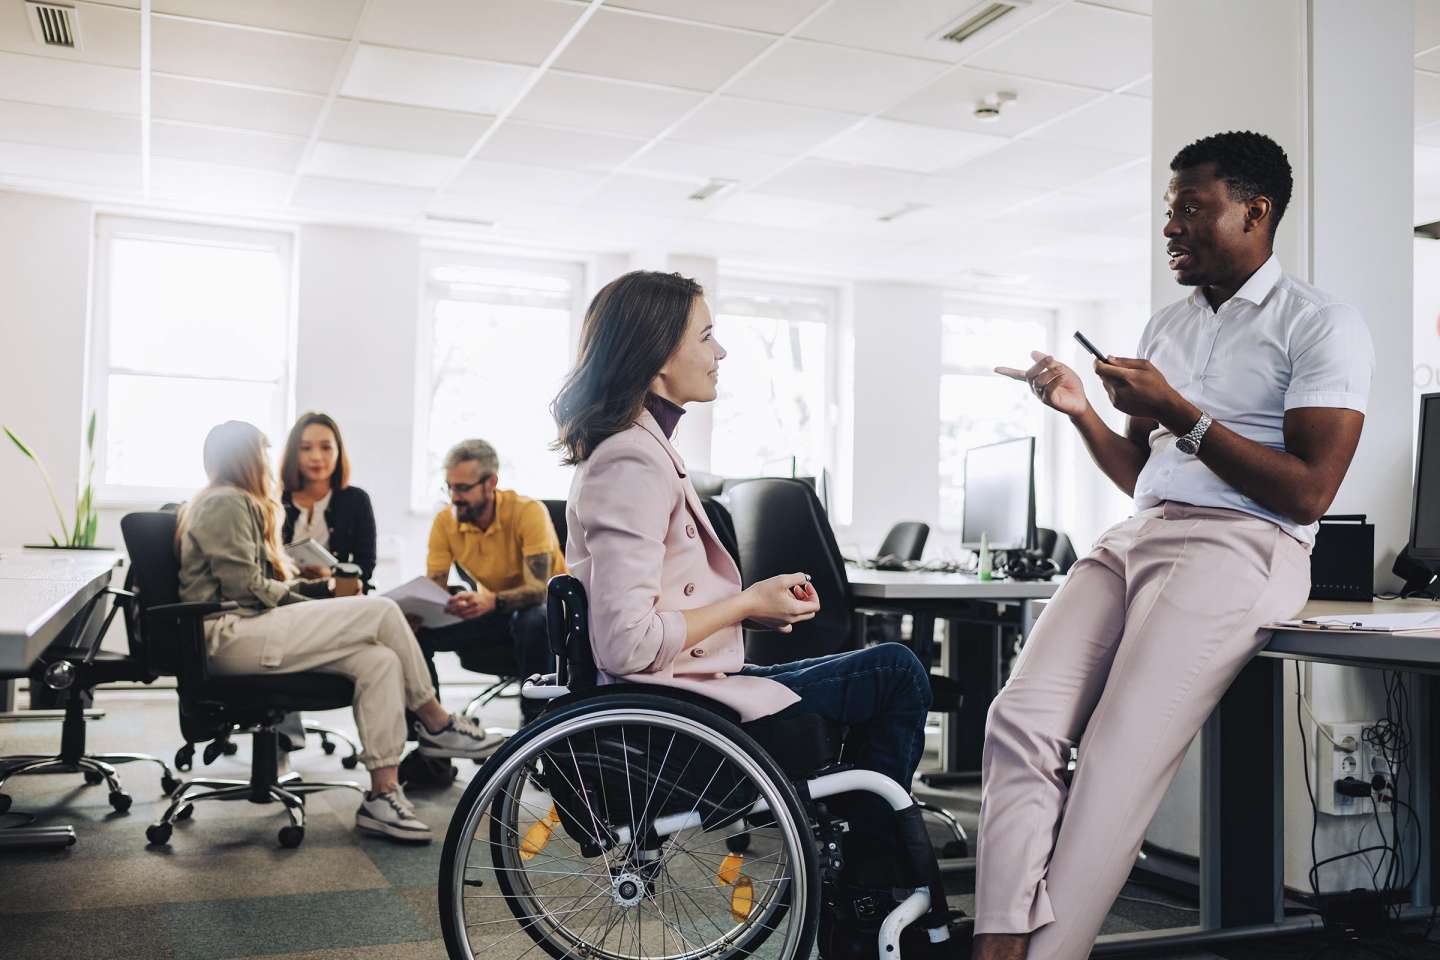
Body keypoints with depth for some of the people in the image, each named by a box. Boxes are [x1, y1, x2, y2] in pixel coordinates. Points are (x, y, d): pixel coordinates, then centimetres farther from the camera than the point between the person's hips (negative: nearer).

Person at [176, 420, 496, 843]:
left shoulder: (235, 503, 27)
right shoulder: (226, 503, -6)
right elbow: (244, 587, -15)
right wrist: (288, 588, 2)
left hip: (249, 632, 10)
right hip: (231, 637, -10)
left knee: (379, 659, -11)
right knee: (382, 611, -17)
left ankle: (382, 794, -16)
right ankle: (436, 724, -4)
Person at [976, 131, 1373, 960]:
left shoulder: (1321, 325, 0)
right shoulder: (1169, 326, 22)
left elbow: (1308, 494, -10)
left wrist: (1180, 414, -11)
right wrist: (1082, 412, 8)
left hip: (1239, 547, -6)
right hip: (1137, 539, 6)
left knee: (1121, 759, -23)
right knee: (1022, 719, -17)